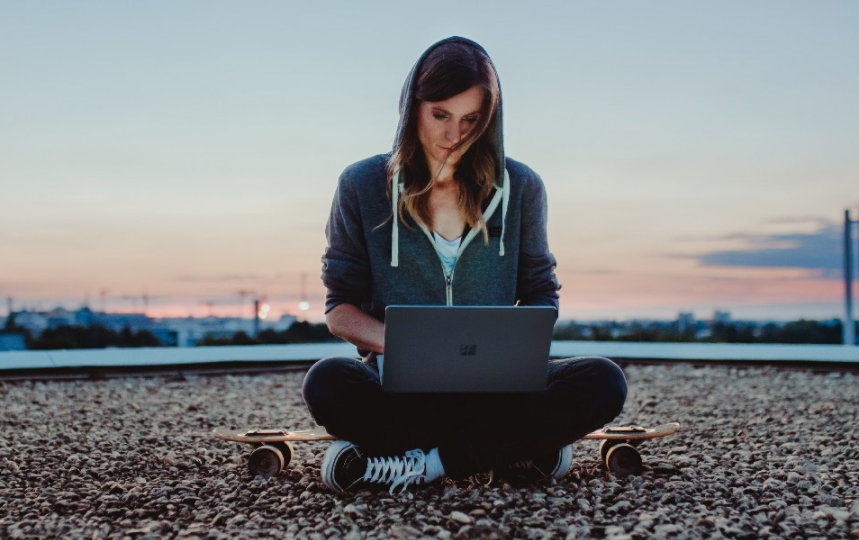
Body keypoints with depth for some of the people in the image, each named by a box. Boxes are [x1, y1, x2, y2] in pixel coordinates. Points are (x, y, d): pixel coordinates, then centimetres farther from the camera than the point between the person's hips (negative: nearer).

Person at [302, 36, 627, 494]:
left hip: (493, 386, 1)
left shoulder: (520, 188, 8)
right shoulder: (362, 185, 4)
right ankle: (513, 448, -21)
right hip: (401, 386, -1)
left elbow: (540, 295, 13)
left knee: (604, 382, -25)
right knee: (326, 383, -34)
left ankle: (424, 463, -23)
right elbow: (340, 310, 4)